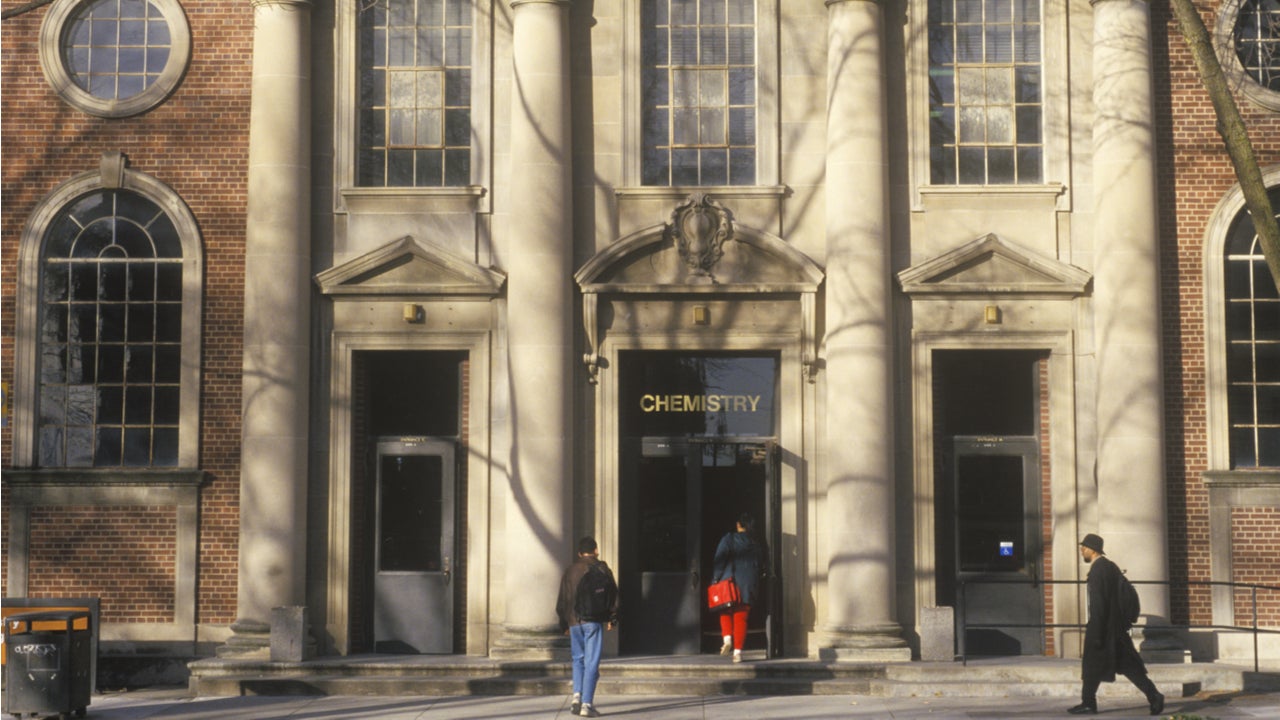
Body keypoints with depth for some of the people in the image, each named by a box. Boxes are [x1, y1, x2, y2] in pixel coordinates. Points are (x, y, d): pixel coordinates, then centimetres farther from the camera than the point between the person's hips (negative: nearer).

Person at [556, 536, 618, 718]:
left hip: (574, 622, 3)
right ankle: (587, 704, -6)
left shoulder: (569, 571, 9)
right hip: (594, 622, -3)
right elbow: (613, 595, 1)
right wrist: (612, 619, 12)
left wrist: (564, 624, 19)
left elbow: (561, 601, 11)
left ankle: (577, 696, -1)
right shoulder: (602, 569, 1)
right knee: (591, 662, -2)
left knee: (578, 660, 17)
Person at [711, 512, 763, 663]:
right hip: (748, 586, 2)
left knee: (726, 613, 16)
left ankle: (727, 637, -8)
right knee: (741, 618, 6)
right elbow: (758, 566, 15)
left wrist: (715, 580, -4)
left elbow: (720, 560, -8)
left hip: (729, 582, -2)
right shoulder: (754, 545, 10)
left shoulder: (728, 539, -2)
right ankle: (738, 650, -1)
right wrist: (756, 586, 26)